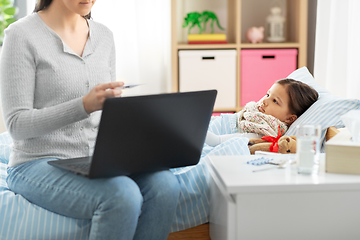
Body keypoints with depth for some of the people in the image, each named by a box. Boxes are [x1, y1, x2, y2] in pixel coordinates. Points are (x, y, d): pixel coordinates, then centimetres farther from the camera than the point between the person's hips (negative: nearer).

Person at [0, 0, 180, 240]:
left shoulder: (104, 36, 10)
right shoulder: (22, 35, -8)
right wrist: (85, 105, -27)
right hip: (40, 164, -5)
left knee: (165, 185, -24)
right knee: (121, 196, -33)